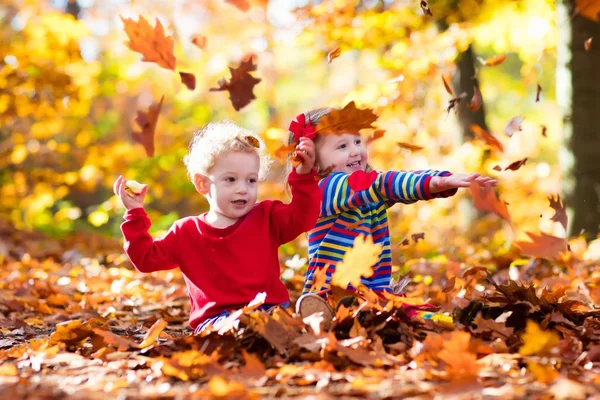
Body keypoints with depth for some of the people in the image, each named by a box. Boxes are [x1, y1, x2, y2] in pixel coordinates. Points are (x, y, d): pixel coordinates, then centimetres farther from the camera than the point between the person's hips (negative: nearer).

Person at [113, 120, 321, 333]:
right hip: (216, 317, -1)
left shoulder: (267, 217, 13)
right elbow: (147, 258, 13)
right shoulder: (185, 233, 14)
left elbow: (302, 218, -2)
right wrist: (135, 214, 8)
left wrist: (304, 176, -14)